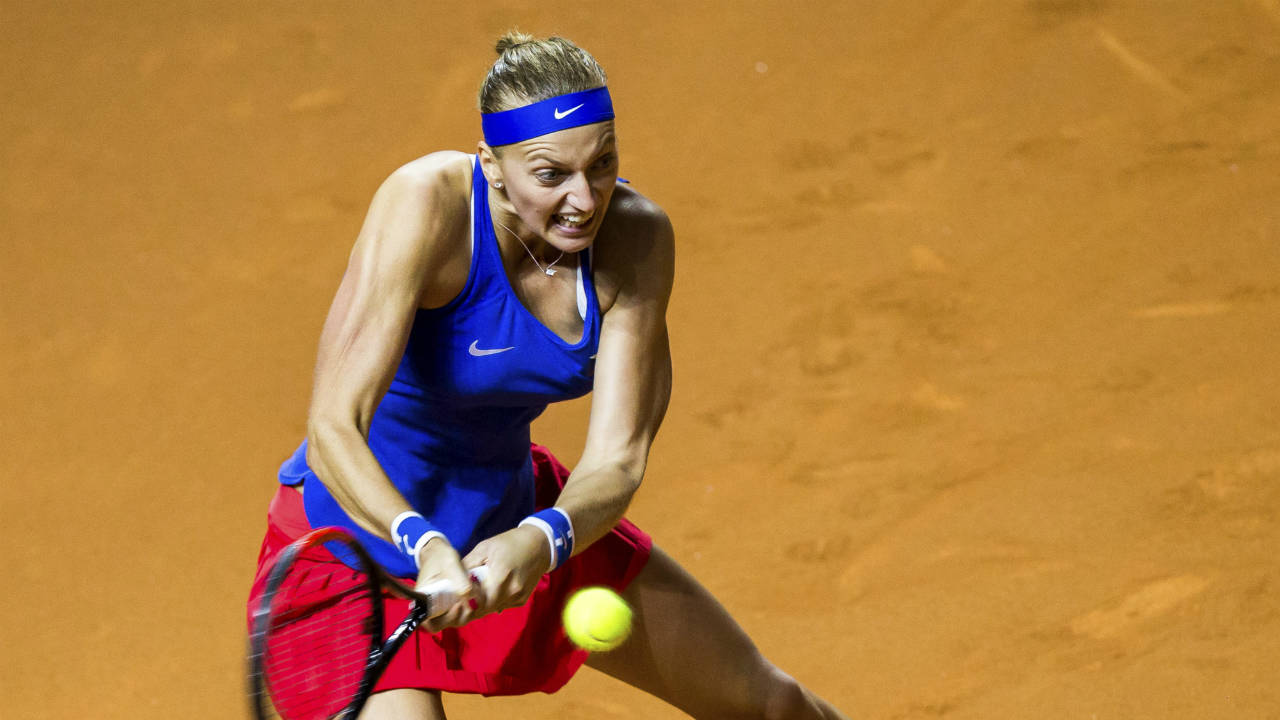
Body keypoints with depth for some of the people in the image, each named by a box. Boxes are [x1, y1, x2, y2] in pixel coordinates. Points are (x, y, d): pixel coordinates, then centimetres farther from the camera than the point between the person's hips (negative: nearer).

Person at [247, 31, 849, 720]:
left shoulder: (635, 236, -17)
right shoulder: (427, 205, -31)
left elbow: (617, 457, -21)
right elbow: (332, 428, -37)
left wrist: (540, 539, -43)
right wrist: (425, 545, -54)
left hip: (513, 516, 6)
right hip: (359, 534, -6)